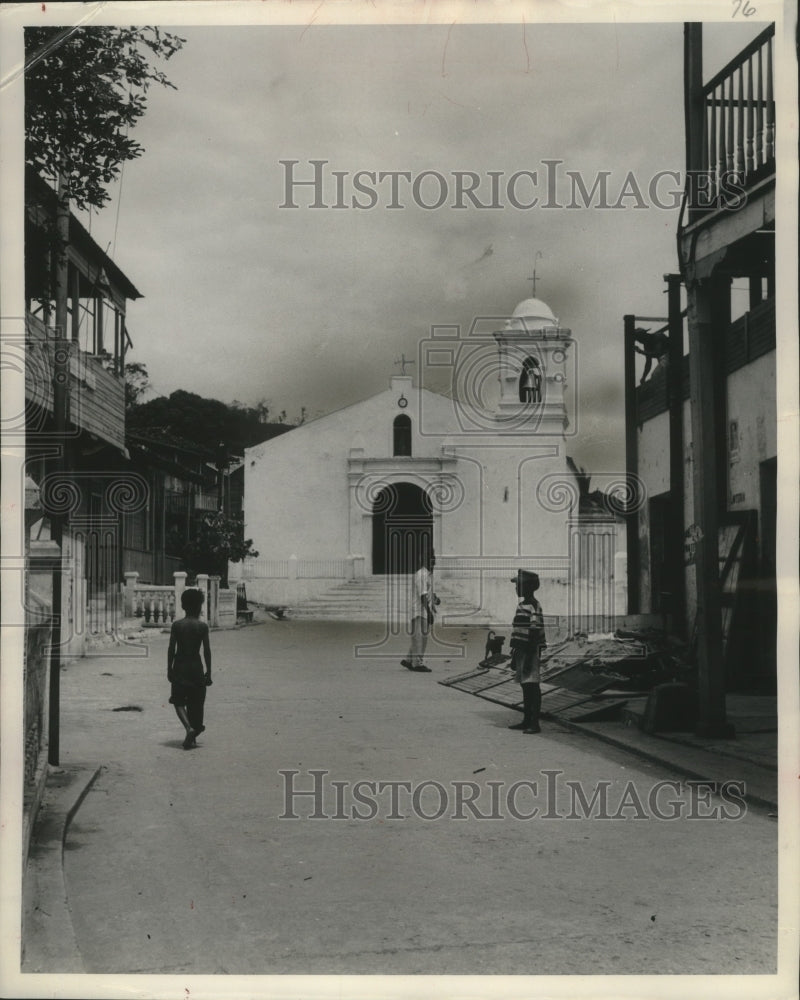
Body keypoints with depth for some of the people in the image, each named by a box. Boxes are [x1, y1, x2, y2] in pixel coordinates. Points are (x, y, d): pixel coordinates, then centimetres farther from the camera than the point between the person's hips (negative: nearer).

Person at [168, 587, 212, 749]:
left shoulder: (176, 625, -4)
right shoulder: (202, 626, -6)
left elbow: (171, 649, -3)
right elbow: (207, 651, -5)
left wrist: (169, 669, 7)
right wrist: (208, 672, 3)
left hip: (179, 667, 0)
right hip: (196, 666, 0)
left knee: (178, 701, 7)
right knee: (195, 704, 11)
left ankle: (189, 728, -16)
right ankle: (192, 738, 17)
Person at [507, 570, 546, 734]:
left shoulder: (533, 606, -15)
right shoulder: (522, 605, 16)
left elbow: (535, 633, -19)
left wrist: (529, 658, -22)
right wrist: (515, 655, 22)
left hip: (529, 651, -10)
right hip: (521, 650, 10)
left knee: (532, 686, -8)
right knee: (525, 686, 13)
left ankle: (535, 723, -6)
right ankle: (527, 721, 19)